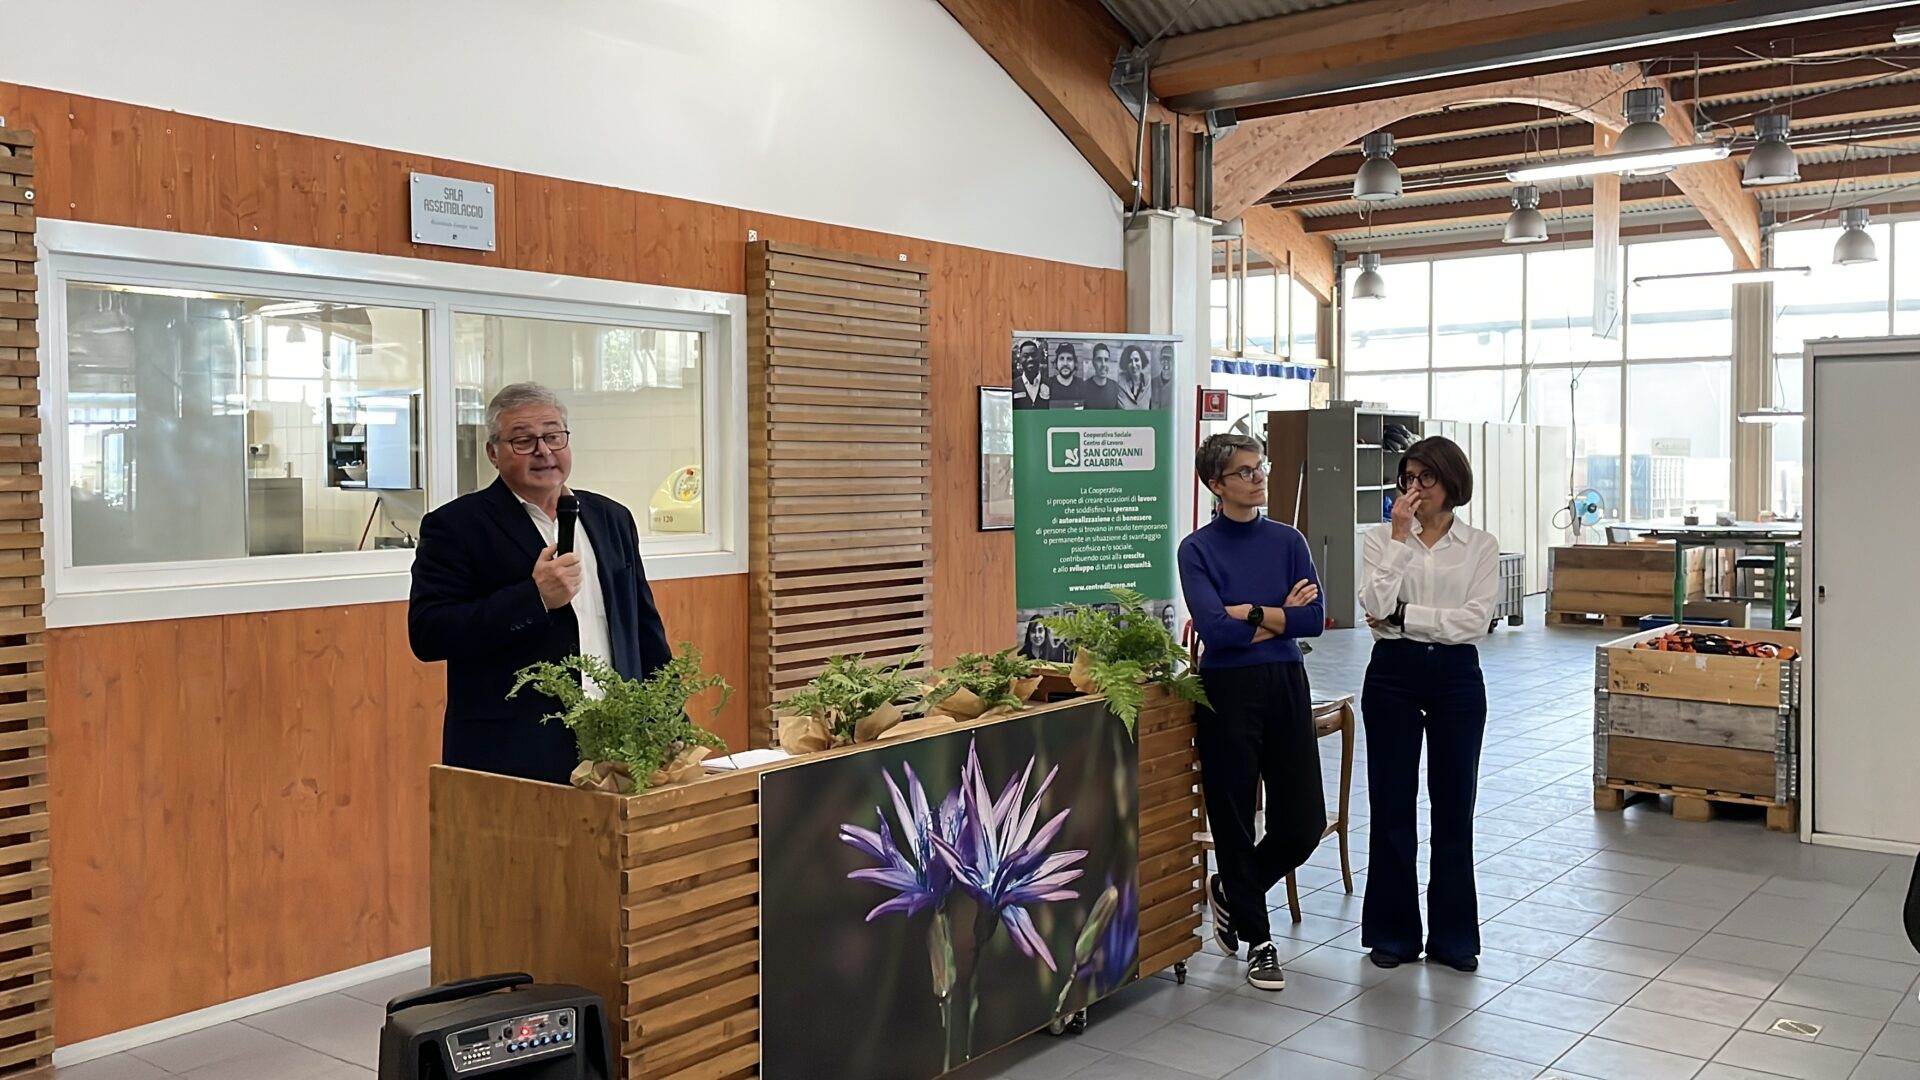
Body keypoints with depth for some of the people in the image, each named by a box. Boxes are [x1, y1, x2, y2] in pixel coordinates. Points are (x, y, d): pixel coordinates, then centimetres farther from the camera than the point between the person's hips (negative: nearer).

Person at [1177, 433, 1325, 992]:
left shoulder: (1287, 540, 6)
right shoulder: (1198, 548, -4)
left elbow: (1314, 618, -5)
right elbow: (1214, 628, -17)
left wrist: (1249, 613, -13)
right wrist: (1280, 616, -9)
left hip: (1287, 685, 4)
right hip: (1228, 690, -3)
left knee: (1304, 821, 3)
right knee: (1234, 819, 4)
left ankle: (1231, 891, 31)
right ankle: (1258, 942, 22)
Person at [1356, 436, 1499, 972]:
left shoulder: (1481, 545, 1)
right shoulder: (1381, 537, 1)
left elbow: (1475, 619, -10)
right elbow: (1375, 606, -15)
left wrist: (1403, 616, -13)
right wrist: (1400, 536, -16)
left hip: (1456, 676, 0)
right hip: (1393, 673, 0)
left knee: (1454, 807, 6)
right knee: (1391, 806, 5)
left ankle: (1452, 934, 19)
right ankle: (1392, 931, 18)